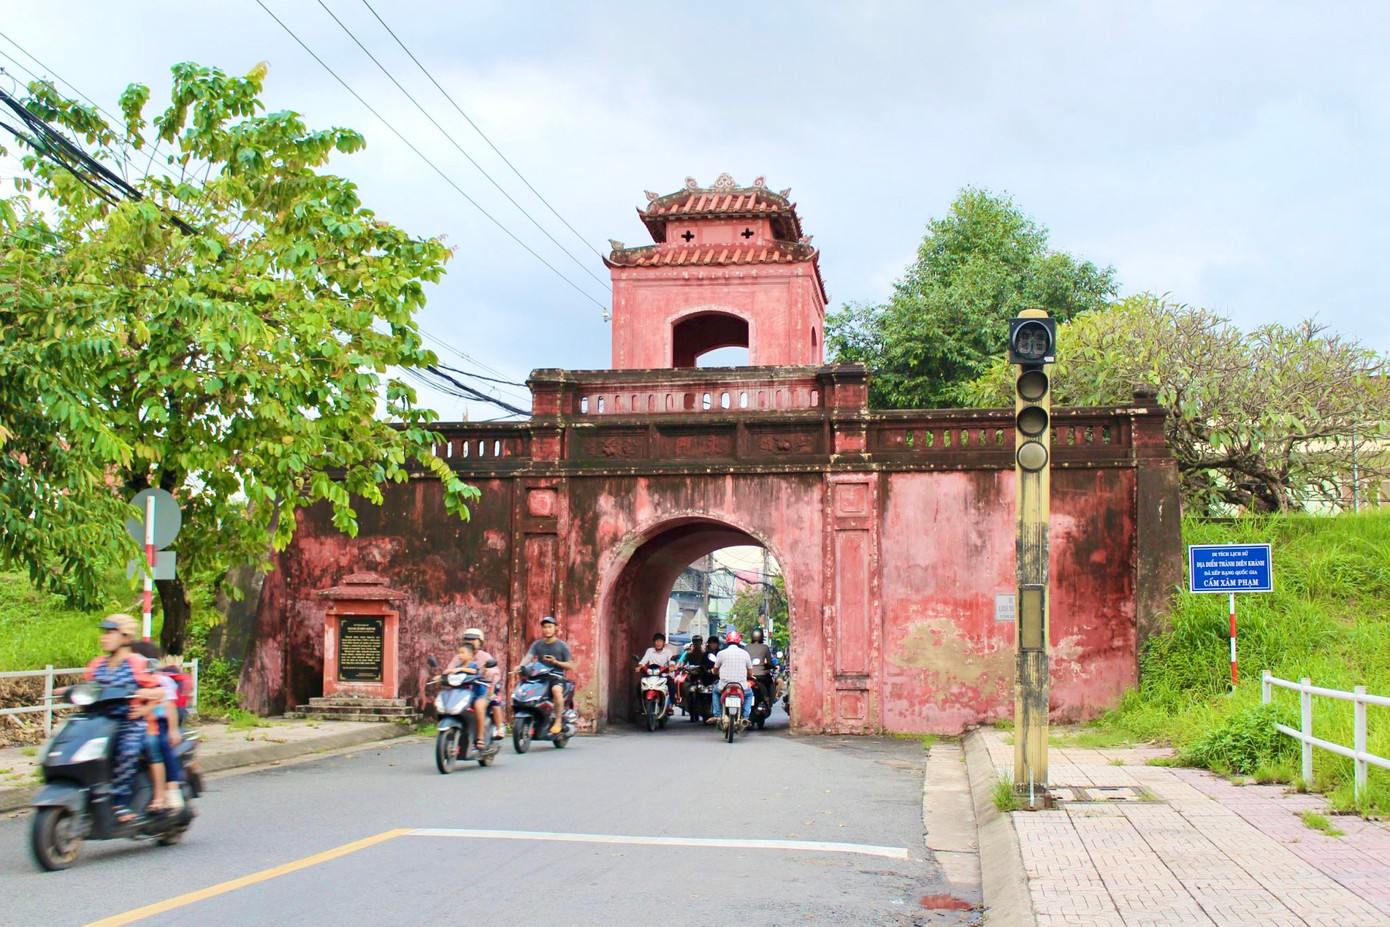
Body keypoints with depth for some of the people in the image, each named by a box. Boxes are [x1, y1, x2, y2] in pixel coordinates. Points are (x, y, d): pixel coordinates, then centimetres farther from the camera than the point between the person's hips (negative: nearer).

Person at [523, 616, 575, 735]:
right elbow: (528, 657, -3)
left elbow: (570, 665, 3)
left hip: (557, 677, -4)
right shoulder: (537, 644, 13)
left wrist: (556, 662, -13)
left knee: (556, 690, -36)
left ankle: (558, 721, -29)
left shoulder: (562, 645, 5)